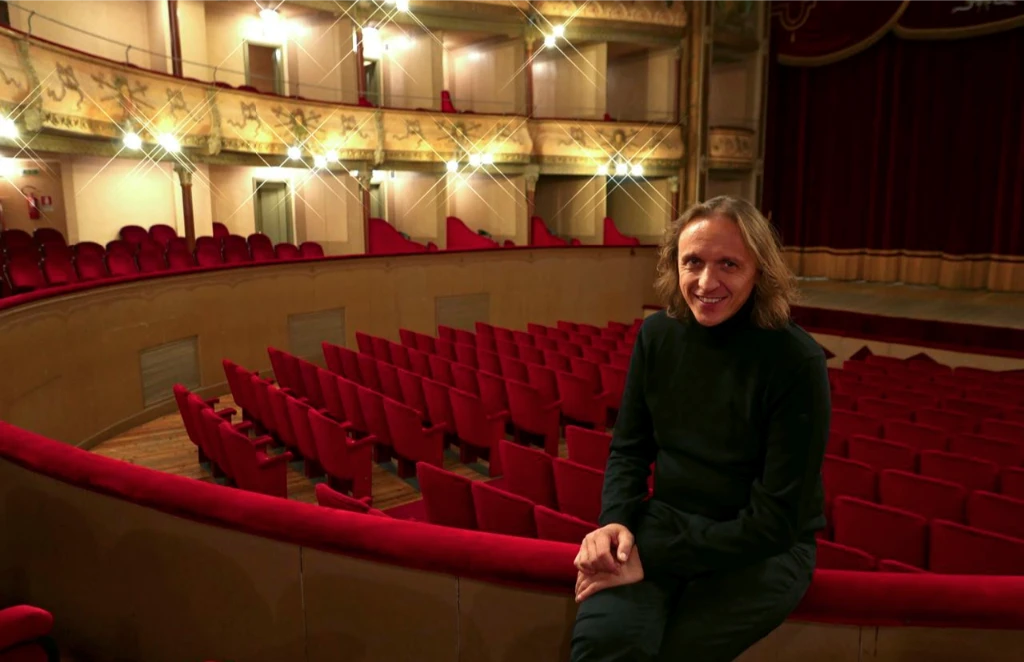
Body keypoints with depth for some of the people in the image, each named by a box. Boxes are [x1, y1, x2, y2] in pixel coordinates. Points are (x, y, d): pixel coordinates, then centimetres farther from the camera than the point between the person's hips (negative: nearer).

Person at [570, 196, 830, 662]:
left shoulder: (796, 361, -17)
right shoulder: (657, 334, -3)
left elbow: (776, 519, -17)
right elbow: (628, 449, 6)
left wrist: (653, 558, -20)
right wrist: (615, 522, -15)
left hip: (764, 548, -2)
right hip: (666, 520, 3)